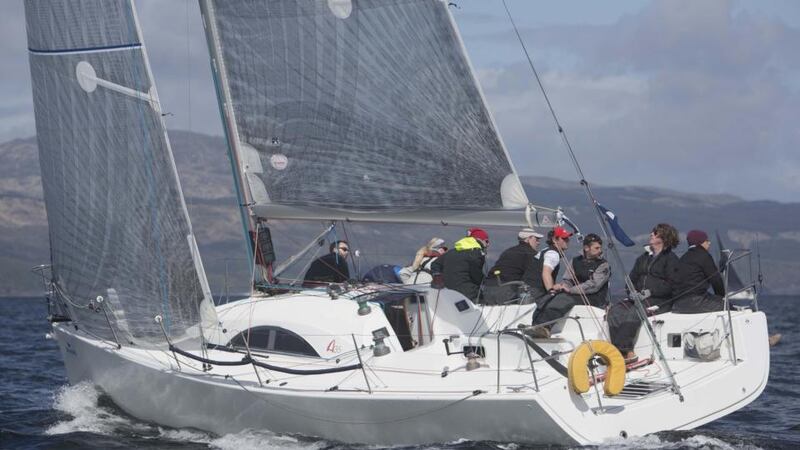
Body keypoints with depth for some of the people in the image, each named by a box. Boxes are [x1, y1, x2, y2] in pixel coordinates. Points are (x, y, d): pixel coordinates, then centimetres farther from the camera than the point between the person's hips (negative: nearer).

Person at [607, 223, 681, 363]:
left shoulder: (670, 259, 1)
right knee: (615, 310, -21)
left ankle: (621, 350, -35)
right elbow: (632, 278, 21)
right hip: (639, 298, 7)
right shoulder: (644, 258, 24)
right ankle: (627, 352, -31)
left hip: (661, 300, -7)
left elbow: (671, 286, -9)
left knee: (633, 313, -33)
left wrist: (650, 291, -18)